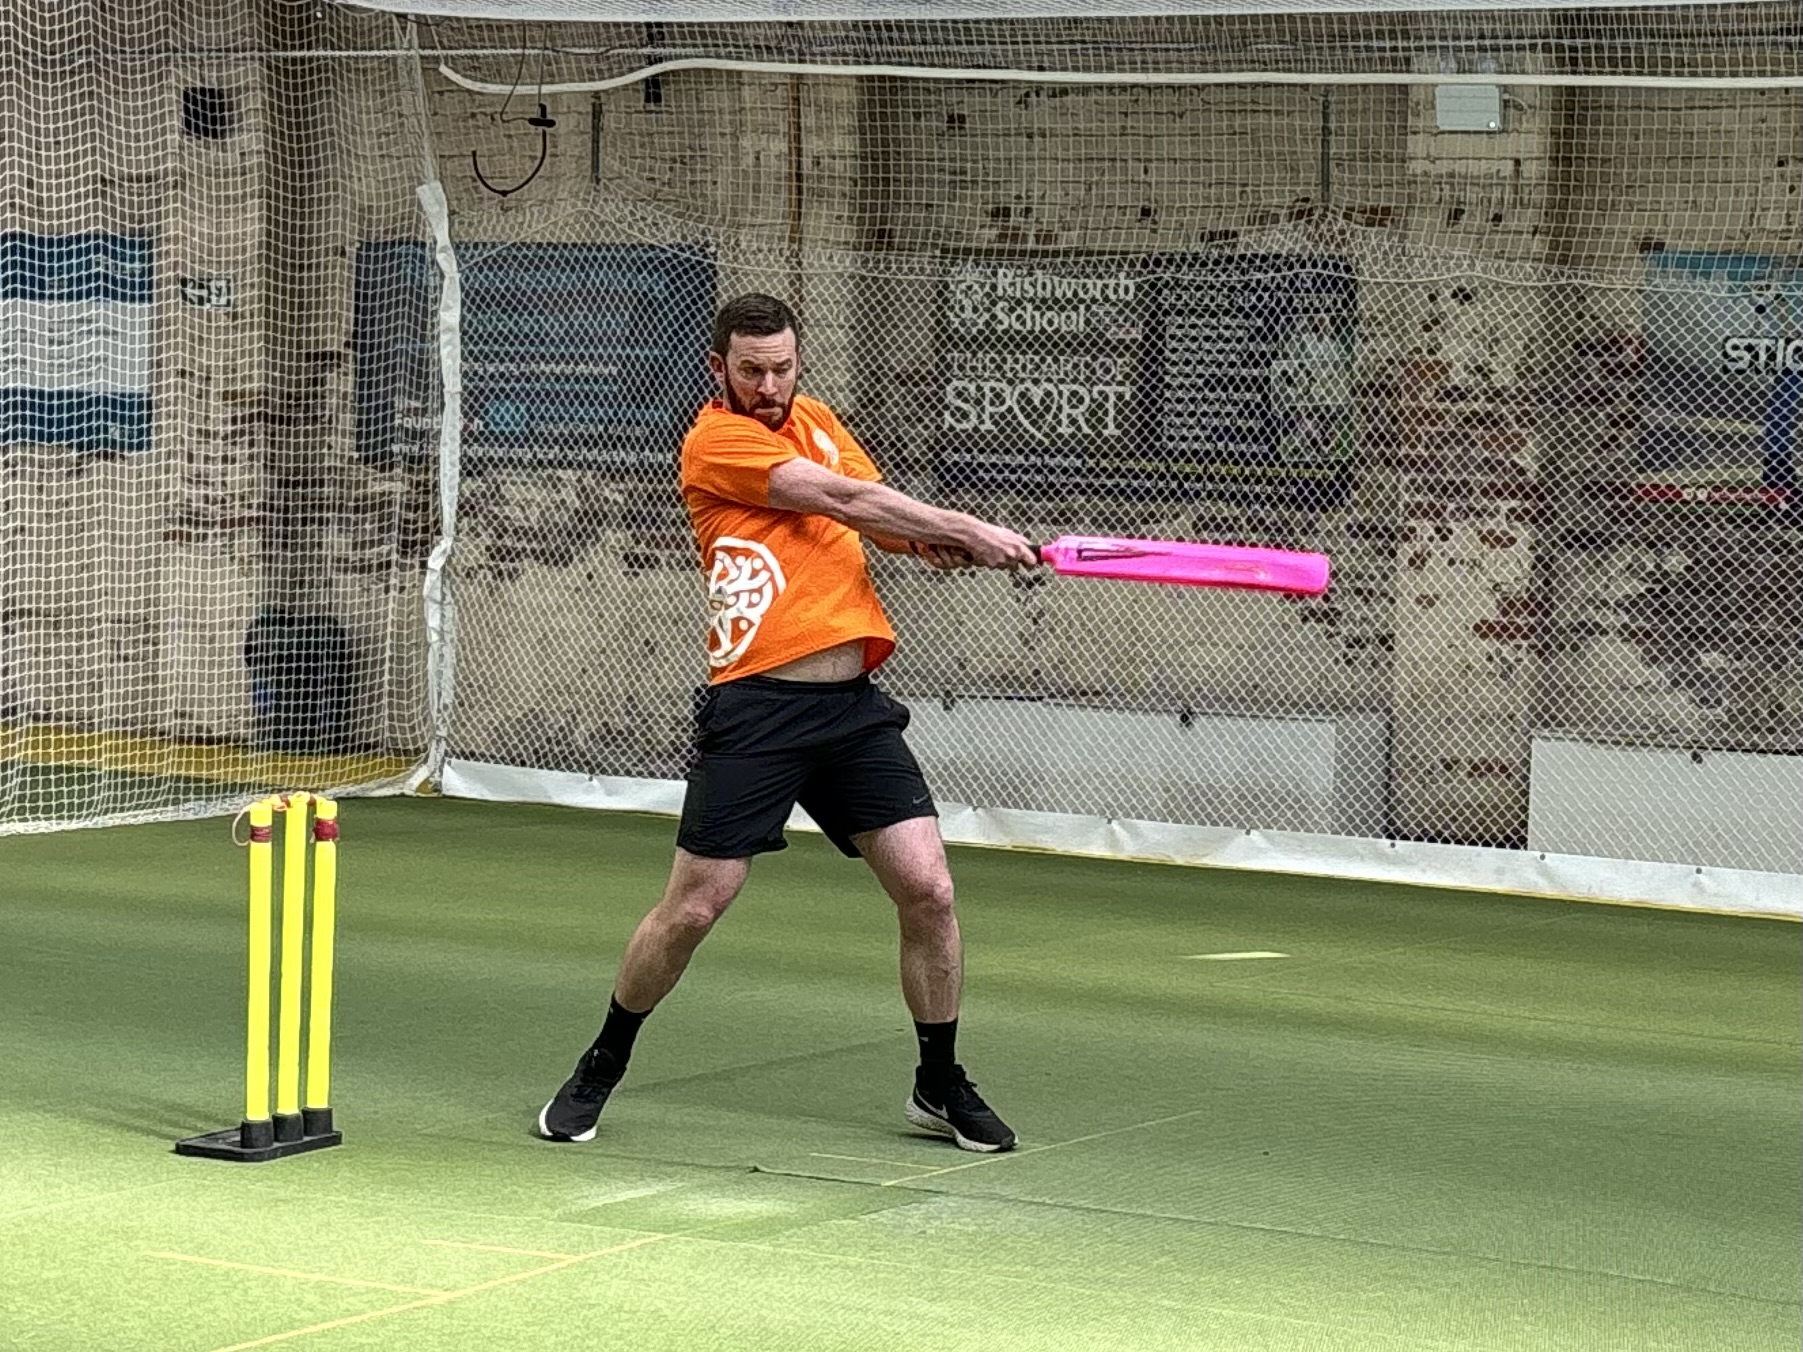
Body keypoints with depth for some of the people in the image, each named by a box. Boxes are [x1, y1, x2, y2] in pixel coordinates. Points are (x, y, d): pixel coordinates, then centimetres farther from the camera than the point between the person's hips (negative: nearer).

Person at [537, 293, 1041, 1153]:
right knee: (692, 908, -2)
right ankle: (600, 1071, 19)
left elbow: (879, 519, 11)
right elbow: (843, 497, -14)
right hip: (758, 705, -6)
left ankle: (940, 1086, 14)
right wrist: (969, 530, -11)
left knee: (927, 889, -3)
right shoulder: (715, 441, -7)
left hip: (853, 703, 6)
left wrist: (928, 541, -12)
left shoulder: (815, 419, 16)